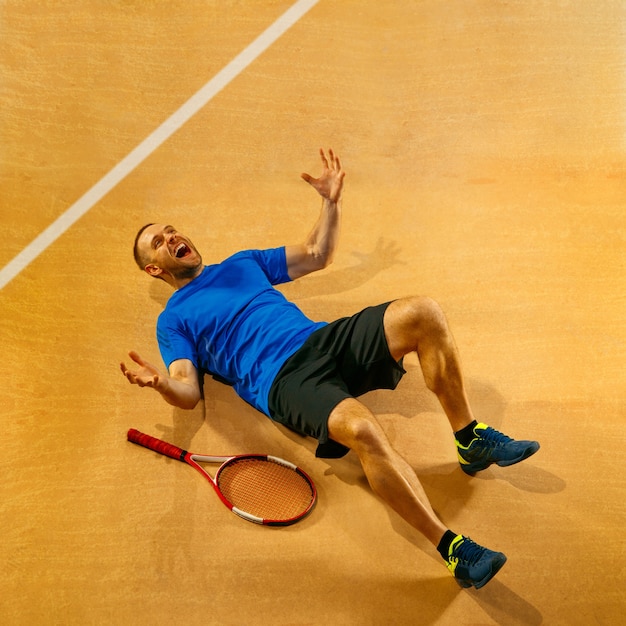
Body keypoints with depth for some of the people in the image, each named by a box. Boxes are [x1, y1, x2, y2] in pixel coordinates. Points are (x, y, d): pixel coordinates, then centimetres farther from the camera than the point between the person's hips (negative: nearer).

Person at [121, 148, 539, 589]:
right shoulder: (173, 319, 15)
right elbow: (189, 393, 1)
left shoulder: (242, 263, 30)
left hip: (325, 339, 6)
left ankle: (471, 440, -7)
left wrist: (331, 202, 21)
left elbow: (317, 256, 33)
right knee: (362, 429, -37)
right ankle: (453, 549, -25)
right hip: (283, 381, -5)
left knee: (424, 314, -20)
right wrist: (160, 383, -22)